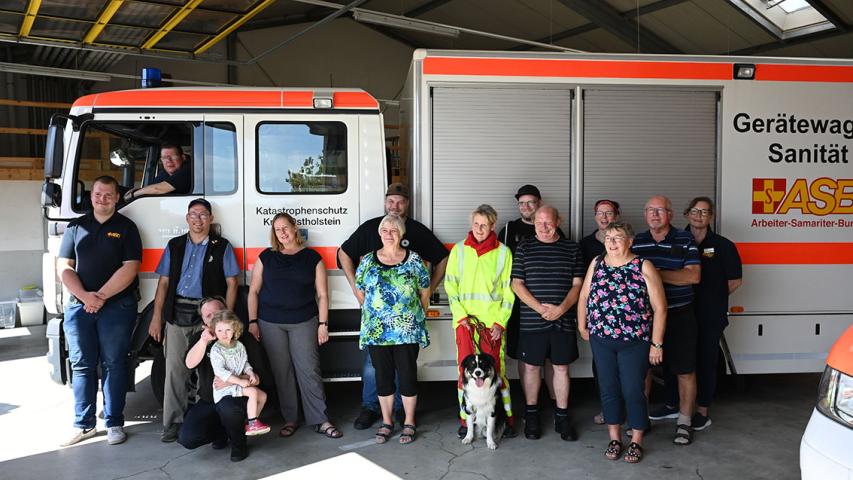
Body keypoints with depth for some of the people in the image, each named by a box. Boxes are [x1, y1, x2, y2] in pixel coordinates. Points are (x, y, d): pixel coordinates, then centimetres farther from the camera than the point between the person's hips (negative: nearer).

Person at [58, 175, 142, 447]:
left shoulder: (126, 227, 3)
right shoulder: (76, 227, 12)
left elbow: (129, 268, -7)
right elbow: (64, 268, 5)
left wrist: (101, 296, -13)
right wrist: (85, 296, -10)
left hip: (117, 306, -3)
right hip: (79, 306, 3)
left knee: (114, 365, 2)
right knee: (81, 365, 6)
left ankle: (114, 424, 9)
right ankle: (83, 424, 15)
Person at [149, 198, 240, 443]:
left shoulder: (222, 247, 7)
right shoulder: (175, 246, 15)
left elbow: (231, 284, 3)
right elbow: (164, 283, 13)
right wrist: (156, 317, 6)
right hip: (176, 314, 3)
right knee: (175, 370, 2)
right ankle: (173, 423, 9)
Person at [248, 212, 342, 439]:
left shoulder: (312, 257, 4)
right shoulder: (266, 257, 7)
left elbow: (322, 294, 4)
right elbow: (254, 291, 8)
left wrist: (323, 324, -2)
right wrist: (253, 321, 1)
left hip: (304, 322, -1)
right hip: (271, 324, 2)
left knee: (309, 370, -4)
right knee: (281, 371, 6)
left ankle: (320, 421, 3)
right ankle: (290, 419, 18)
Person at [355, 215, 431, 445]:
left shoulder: (414, 260, 1)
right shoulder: (368, 260, 5)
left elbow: (424, 291, 8)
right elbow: (359, 291, 13)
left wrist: (418, 314, 9)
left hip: (407, 330, -2)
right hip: (376, 331, 2)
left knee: (407, 375, 3)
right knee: (383, 376, 9)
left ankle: (409, 423, 17)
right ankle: (386, 422, 23)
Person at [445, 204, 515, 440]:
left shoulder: (503, 252, 3)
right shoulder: (459, 250, 6)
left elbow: (509, 291, 4)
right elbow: (450, 286, 5)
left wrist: (500, 322, -4)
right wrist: (461, 316, -5)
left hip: (493, 322, -1)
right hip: (465, 320, 1)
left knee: (495, 368, 0)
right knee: (466, 368, 0)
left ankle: (506, 416, 15)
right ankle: (466, 419, 11)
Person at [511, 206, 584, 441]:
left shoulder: (572, 249, 6)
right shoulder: (525, 249, 3)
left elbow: (577, 284, 3)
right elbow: (517, 284, -2)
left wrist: (561, 309, -12)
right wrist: (541, 308, -12)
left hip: (563, 321, 1)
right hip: (532, 321, -1)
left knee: (562, 367, 7)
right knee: (532, 367, 7)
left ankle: (562, 416, 20)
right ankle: (531, 415, 21)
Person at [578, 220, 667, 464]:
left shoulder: (643, 267, -8)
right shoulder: (597, 263, 4)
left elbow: (660, 308, -7)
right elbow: (584, 296, 11)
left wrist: (656, 344, -8)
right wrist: (582, 327, 10)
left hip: (635, 342, -3)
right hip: (601, 340, 3)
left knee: (633, 391, 4)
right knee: (608, 390, 11)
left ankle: (636, 442, 22)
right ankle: (614, 439, 27)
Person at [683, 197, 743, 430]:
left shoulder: (723, 245, -1)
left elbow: (735, 280, 2)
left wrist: (714, 298, 2)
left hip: (710, 316, -2)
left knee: (705, 361, 5)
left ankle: (702, 411, 15)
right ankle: (675, 404, 24)